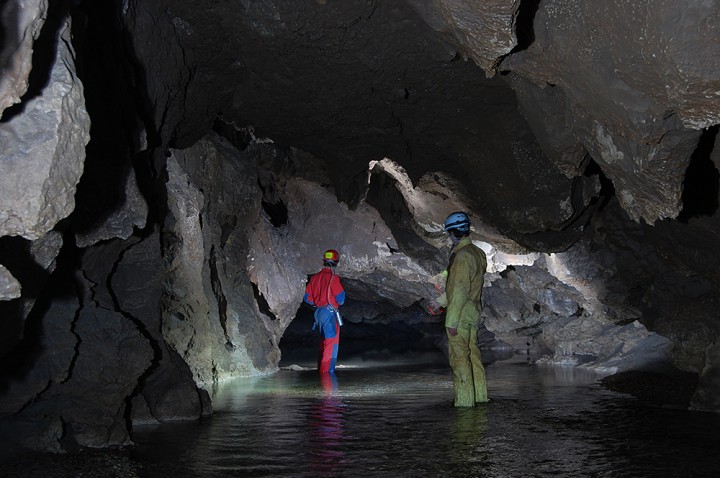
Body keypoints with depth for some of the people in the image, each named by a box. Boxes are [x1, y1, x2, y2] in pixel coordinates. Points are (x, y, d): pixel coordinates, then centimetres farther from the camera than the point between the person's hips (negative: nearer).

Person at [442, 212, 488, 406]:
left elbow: (460, 291, -21)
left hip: (460, 314, -9)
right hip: (473, 312, 9)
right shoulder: (478, 253, 10)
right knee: (472, 354, 15)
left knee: (459, 357, -4)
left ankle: (464, 401, 0)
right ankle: (479, 396, 23)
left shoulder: (463, 256, -19)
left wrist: (452, 320, -18)